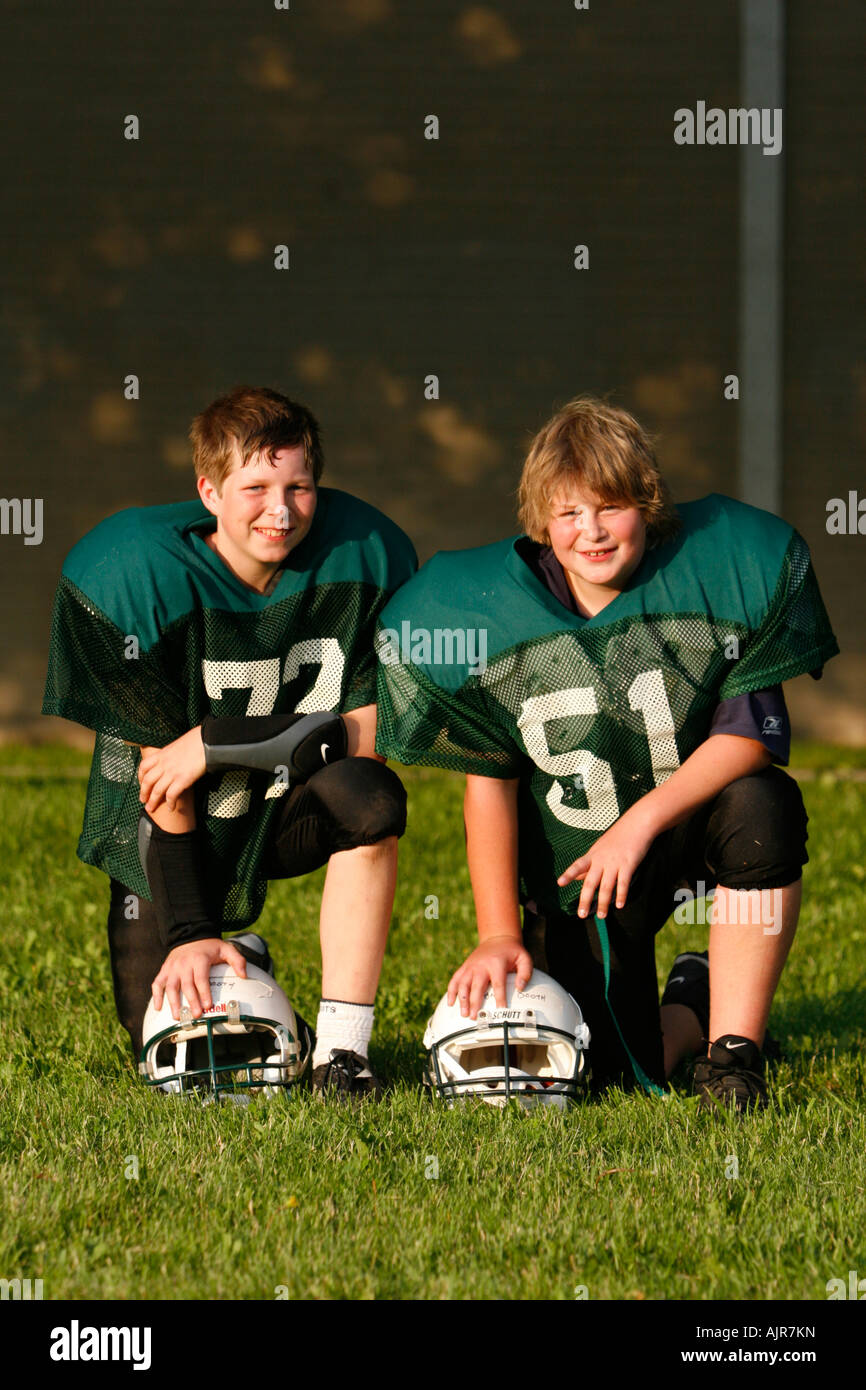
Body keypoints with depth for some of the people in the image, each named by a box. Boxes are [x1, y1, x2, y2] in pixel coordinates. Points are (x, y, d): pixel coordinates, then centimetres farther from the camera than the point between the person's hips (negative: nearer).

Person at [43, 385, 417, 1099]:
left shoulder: (365, 553, -17)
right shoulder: (142, 573, -20)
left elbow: (363, 742, -16)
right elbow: (161, 774, -16)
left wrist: (220, 743, -26)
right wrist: (189, 931, -19)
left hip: (292, 813, 1)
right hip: (170, 834, -1)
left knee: (369, 797, -33)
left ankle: (342, 1051, -25)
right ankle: (232, 957, 28)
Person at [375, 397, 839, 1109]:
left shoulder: (717, 568, -15)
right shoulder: (489, 609, -10)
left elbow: (751, 735, -16)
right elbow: (490, 782, -4)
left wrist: (640, 822, -26)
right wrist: (498, 934, -10)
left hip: (687, 814, -1)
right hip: (572, 868, 1)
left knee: (765, 806, -36)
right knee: (621, 1075, -8)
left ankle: (734, 1049, -20)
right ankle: (688, 1004, 31)